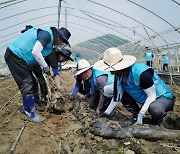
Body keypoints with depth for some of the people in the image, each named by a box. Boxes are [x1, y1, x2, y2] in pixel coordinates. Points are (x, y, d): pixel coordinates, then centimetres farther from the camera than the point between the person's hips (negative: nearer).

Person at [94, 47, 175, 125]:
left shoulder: (141, 73, -33)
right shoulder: (119, 74, -9)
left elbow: (152, 96, -26)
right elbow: (117, 95, -4)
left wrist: (141, 115, -30)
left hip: (164, 97, -7)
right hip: (145, 99, 7)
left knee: (154, 109, -39)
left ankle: (157, 122, -4)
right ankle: (136, 114, 9)